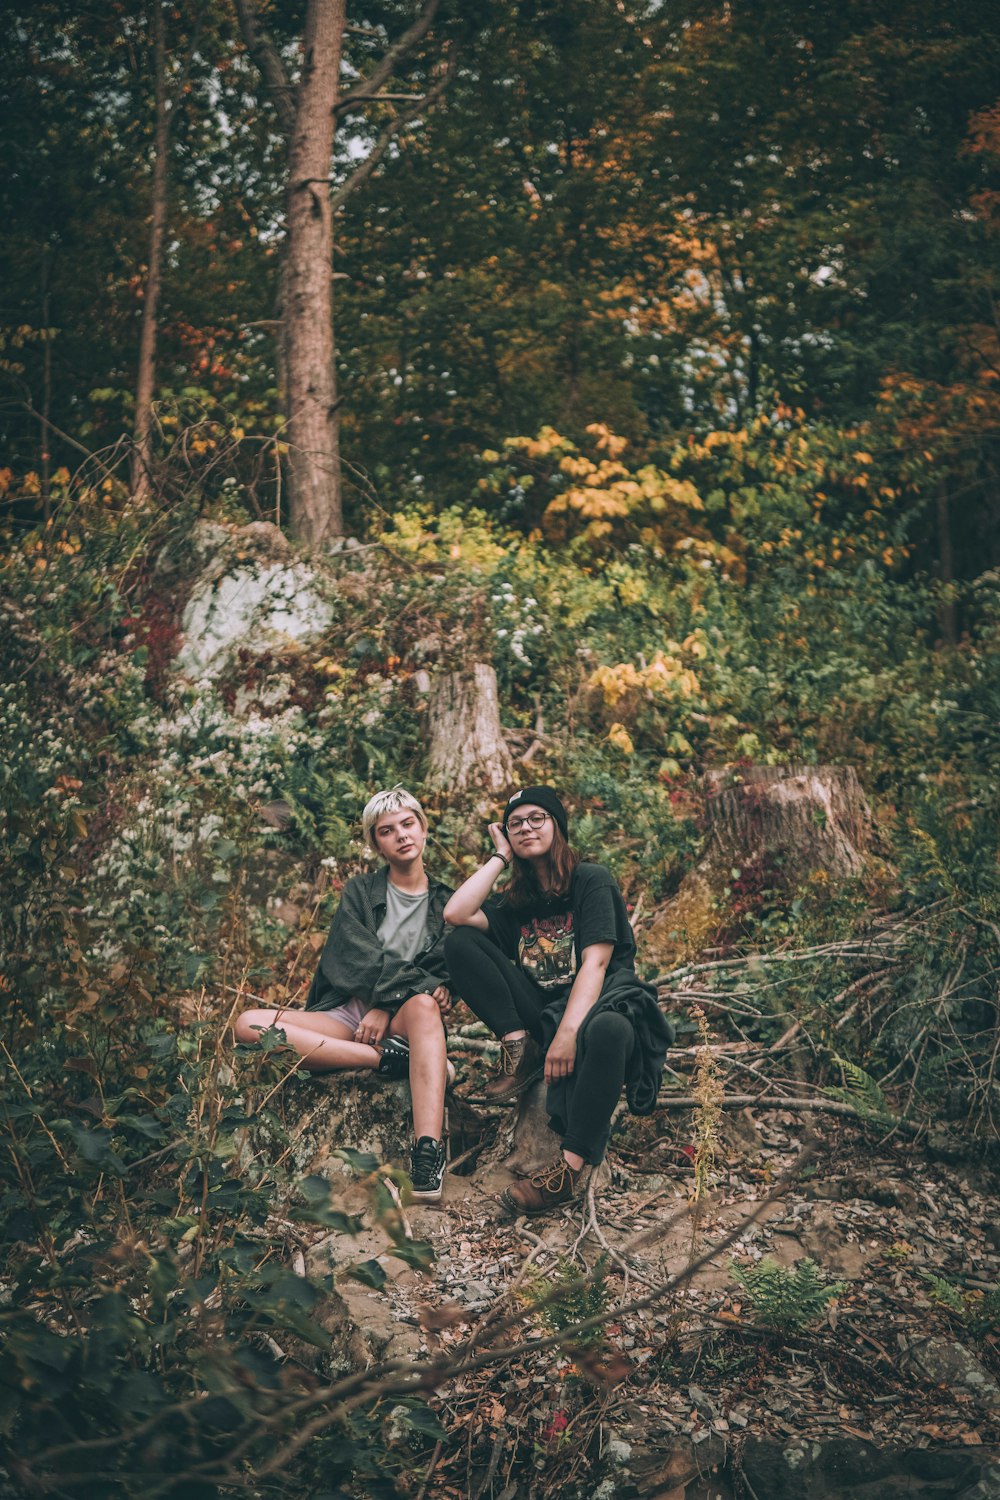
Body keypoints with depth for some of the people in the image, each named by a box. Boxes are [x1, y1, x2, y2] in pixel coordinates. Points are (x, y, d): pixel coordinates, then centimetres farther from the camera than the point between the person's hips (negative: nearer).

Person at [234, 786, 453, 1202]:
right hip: (346, 1012, 2)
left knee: (423, 1006, -40)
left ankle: (428, 1150, -54)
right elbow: (360, 956, -3)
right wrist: (412, 981, -19)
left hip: (400, 1016, -1)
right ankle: (390, 1058, -30)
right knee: (249, 1024, -26)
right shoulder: (360, 892, 15)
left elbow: (446, 967, 3)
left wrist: (387, 1005, -14)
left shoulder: (446, 901, 16)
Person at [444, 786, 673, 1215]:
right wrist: (500, 857, 7)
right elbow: (455, 914, -5)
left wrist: (568, 1033, -27)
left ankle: (572, 1166, -44)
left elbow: (595, 963, -13)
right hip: (542, 1010, 5)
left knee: (607, 1031, -44)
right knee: (460, 941, -8)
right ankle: (520, 1047, -14)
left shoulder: (592, 881, 0)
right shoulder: (516, 901, 16)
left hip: (599, 1001, -5)